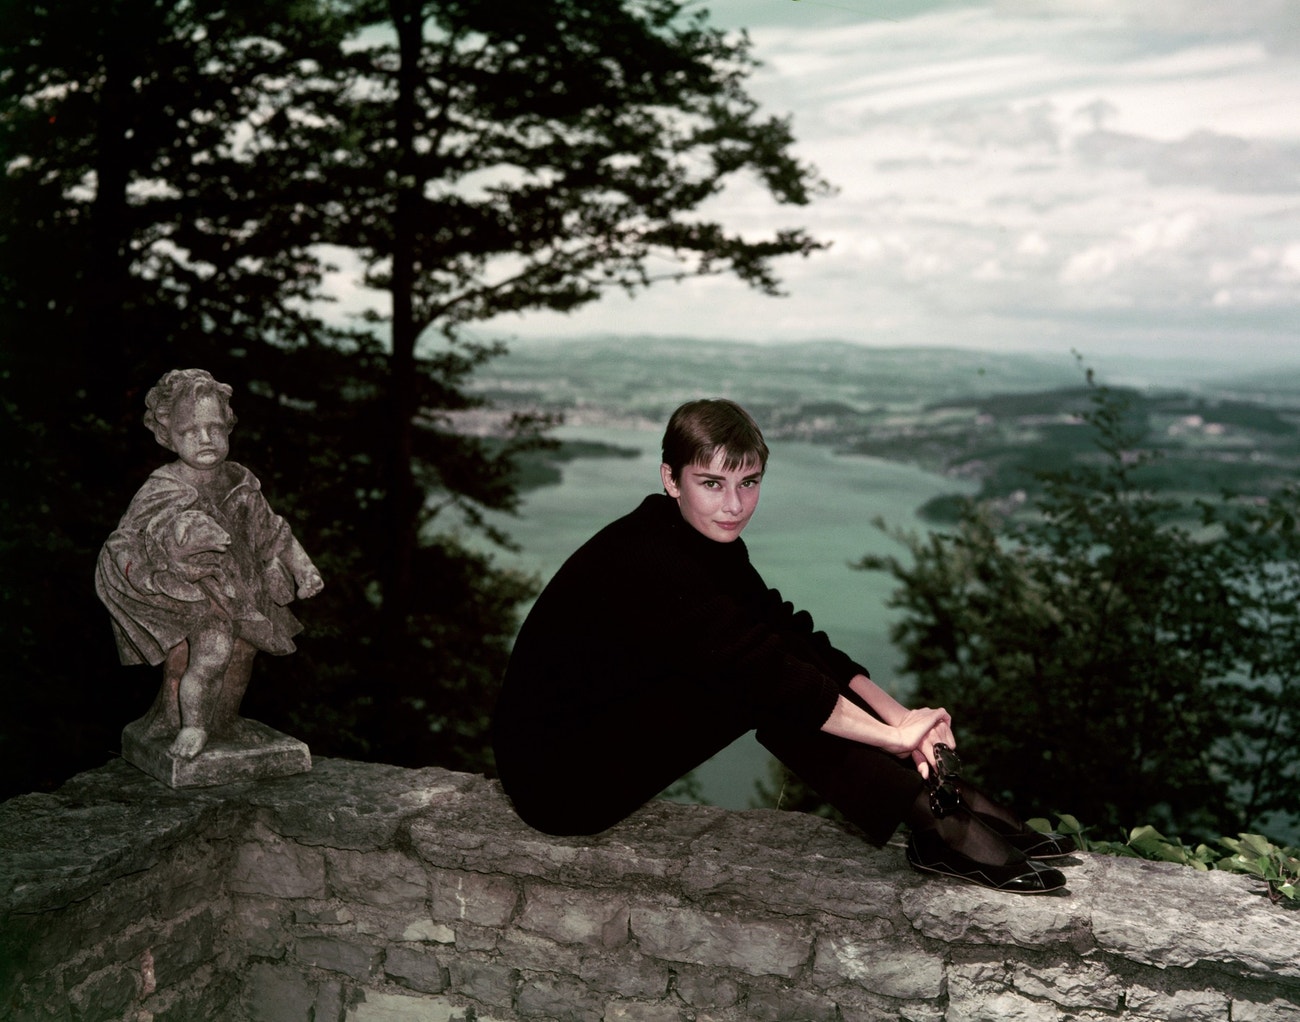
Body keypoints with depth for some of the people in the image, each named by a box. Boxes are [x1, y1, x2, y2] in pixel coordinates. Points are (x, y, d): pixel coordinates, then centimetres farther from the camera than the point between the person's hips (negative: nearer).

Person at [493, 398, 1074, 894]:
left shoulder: (711, 543, 3)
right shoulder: (646, 562, -25)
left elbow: (798, 641, -3)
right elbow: (760, 670, -30)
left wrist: (899, 715, -15)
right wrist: (894, 736, -27)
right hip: (557, 783, -8)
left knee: (783, 651, -7)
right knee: (759, 681, -23)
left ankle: (941, 797, -11)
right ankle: (934, 819, -21)